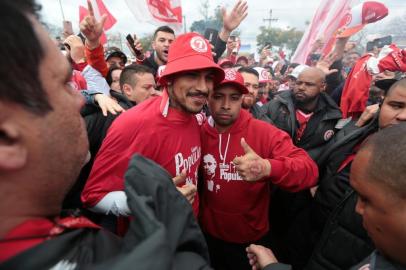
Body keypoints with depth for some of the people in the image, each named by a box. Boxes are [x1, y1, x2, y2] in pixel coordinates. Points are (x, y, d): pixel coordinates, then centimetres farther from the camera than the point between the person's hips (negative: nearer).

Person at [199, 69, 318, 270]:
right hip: (209, 236, 2)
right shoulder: (199, 133, -11)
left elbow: (310, 171, -26)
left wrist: (267, 168, -45)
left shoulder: (265, 132, -16)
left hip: (252, 240, -1)